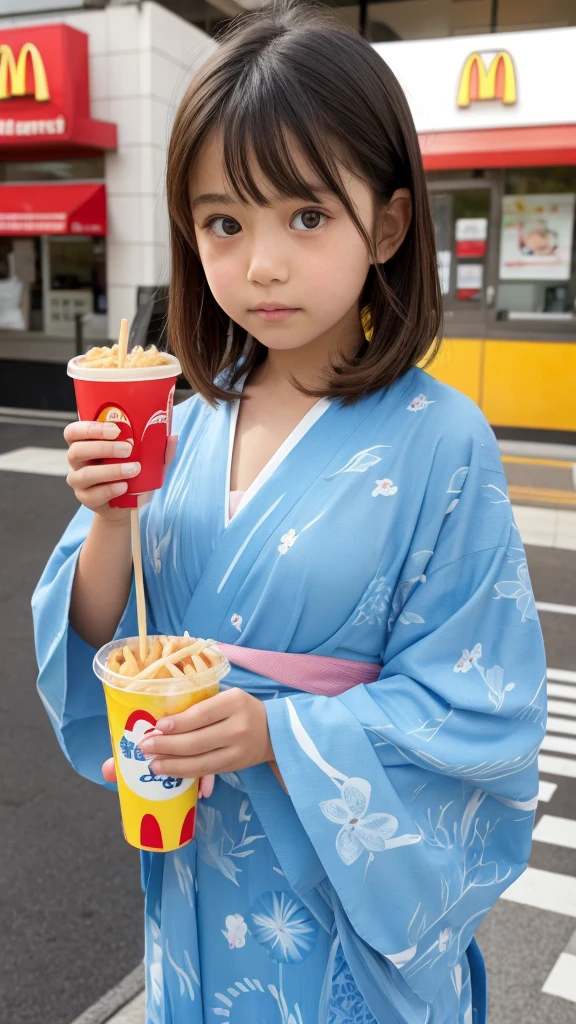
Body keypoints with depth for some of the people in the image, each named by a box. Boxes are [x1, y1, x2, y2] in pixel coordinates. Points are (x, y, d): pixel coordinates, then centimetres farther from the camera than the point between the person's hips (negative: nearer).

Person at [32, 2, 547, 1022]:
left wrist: (276, 732, -26)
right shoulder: (184, 429, -6)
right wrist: (109, 522, -20)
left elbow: (477, 709, -16)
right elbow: (99, 647, -2)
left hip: (355, 886, -4)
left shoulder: (437, 442, -19)